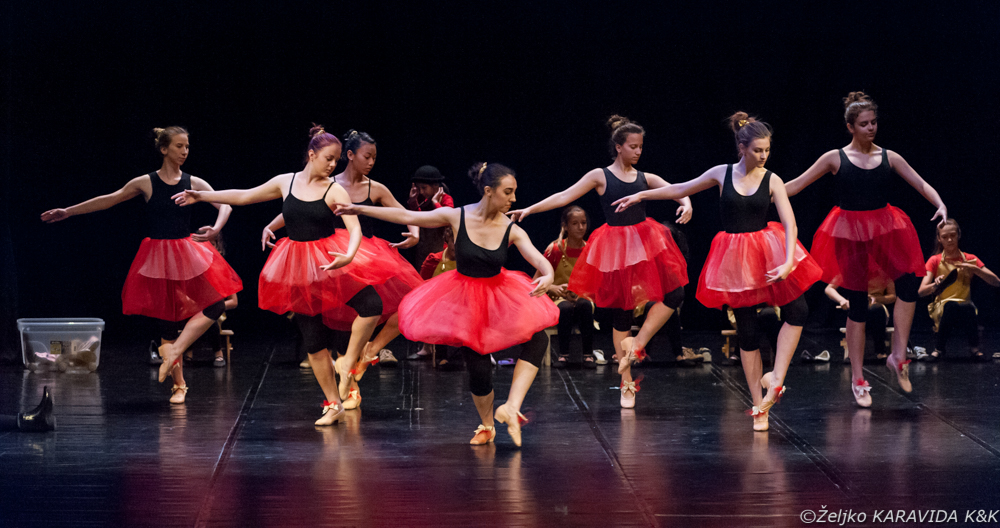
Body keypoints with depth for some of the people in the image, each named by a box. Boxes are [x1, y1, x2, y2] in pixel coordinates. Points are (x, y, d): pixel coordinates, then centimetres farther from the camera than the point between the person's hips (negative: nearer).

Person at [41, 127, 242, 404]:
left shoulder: (193, 183, 0)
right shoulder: (146, 183, -4)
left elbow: (224, 204, -8)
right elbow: (109, 200, 5)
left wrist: (216, 228, -30)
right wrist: (68, 212, 9)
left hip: (187, 253, 2)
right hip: (158, 255, -2)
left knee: (215, 305, -15)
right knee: (166, 319, 1)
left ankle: (174, 351, -8)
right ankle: (179, 384, 12)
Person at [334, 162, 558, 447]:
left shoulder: (512, 231, -13)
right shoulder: (456, 217, -14)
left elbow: (539, 259, -25)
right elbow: (407, 216, -7)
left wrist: (548, 275, -51)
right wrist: (359, 209, -5)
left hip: (498, 294, 1)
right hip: (464, 297, -1)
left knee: (538, 338, -22)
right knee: (478, 368, -3)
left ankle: (511, 408, -21)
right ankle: (486, 425, 25)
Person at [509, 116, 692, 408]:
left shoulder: (645, 178, 9)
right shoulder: (600, 176, -1)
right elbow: (564, 197, -3)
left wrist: (686, 203, -22)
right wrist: (529, 209, -10)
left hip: (645, 243, 3)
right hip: (615, 248, -3)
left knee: (674, 294, -15)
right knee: (621, 313, 3)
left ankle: (637, 344, 1)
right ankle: (626, 384, 12)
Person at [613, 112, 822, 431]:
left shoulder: (772, 181, -3)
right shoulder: (722, 174, 0)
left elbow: (790, 224, -11)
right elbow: (682, 189, 14)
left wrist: (788, 263, -25)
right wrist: (640, 195, 17)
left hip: (767, 252, 0)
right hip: (734, 258, 0)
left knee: (797, 311, -18)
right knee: (747, 330, 2)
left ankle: (776, 378, -10)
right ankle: (759, 407, 9)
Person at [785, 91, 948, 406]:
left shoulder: (888, 158, 5)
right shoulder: (835, 159, 0)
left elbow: (920, 183, 5)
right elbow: (797, 185, 3)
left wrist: (940, 205, -13)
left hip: (885, 229, 2)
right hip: (850, 234, -2)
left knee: (909, 281, -23)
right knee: (857, 306, 1)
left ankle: (898, 356, -9)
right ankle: (858, 380, 11)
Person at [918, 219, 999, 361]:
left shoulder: (970, 259, 10)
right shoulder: (934, 261, 7)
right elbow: (921, 291, -5)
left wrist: (975, 269, -13)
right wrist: (935, 285, -26)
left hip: (966, 312, 1)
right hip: (941, 310, -1)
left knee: (969, 307, -37)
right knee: (951, 305, -38)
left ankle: (974, 347, -14)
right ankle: (939, 348, -22)